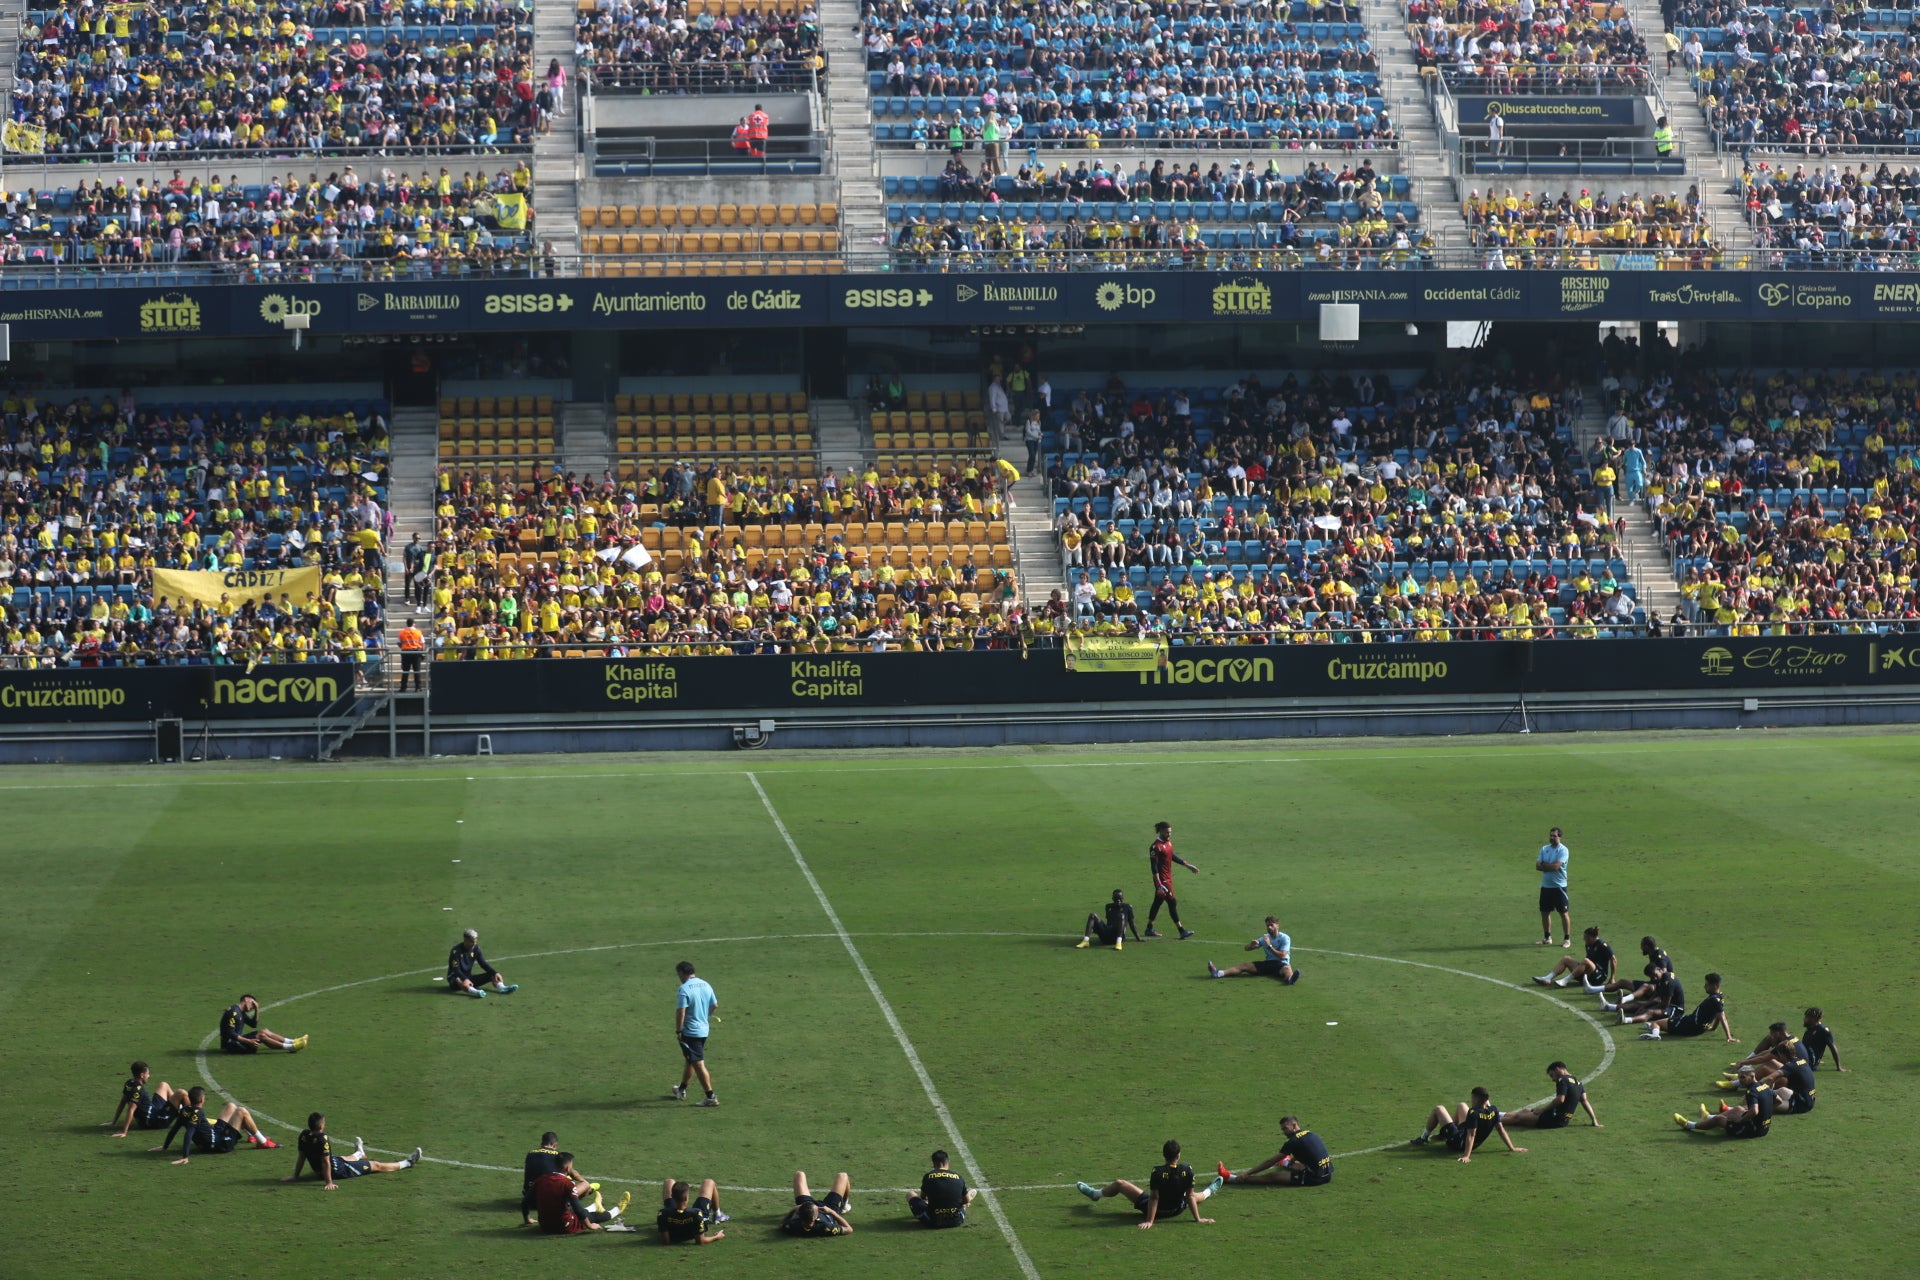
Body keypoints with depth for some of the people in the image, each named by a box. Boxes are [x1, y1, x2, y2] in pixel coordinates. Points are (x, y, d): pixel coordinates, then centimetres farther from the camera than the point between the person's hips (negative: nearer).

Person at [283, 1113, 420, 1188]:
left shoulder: (304, 1135, -12)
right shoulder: (322, 1139, -35)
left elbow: (301, 1156, -3)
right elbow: (326, 1162, -32)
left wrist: (295, 1175, 7)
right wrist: (329, 1182, -27)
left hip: (318, 1170, 8)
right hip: (337, 1171, -8)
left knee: (346, 1159, 42)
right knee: (376, 1165, 8)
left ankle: (359, 1153, 79)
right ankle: (407, 1163, 22)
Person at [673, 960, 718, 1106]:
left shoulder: (684, 989, -18)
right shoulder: (705, 985, 5)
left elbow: (681, 1012, -22)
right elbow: (715, 1005, 14)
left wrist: (678, 1031, -12)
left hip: (690, 1032, -8)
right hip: (704, 1030, 8)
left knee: (699, 1064, -4)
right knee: (690, 1061, 23)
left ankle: (711, 1098, -5)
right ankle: (682, 1090, 39)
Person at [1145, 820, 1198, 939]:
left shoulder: (1168, 842, 8)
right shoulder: (1156, 847, -20)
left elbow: (1172, 856, 23)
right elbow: (1154, 867, -21)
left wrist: (1188, 865, 26)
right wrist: (1159, 884, -24)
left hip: (1168, 878, 9)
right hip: (1162, 880, -9)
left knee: (1158, 902, 16)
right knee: (1172, 903, -6)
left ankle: (1149, 929, 25)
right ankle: (1181, 931, -2)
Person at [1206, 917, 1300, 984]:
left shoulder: (1285, 938, -4)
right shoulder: (1265, 938, 12)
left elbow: (1282, 956, -16)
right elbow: (1246, 948, 12)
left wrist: (1269, 946, -19)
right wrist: (1252, 945, -12)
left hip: (1281, 964, -5)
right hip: (1268, 964, 5)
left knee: (1287, 969, -41)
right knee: (1245, 966, -11)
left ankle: (1290, 979, -79)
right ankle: (1219, 973, -27)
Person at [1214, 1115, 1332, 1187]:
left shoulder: (1294, 1141, -11)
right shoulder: (1310, 1134, 12)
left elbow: (1270, 1161, -8)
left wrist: (1247, 1174, -4)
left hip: (1313, 1178, -8)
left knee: (1271, 1176, -4)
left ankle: (1231, 1178, -2)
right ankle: (1286, 1163, 77)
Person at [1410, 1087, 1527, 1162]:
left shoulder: (1474, 1113, -34)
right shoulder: (1494, 1111, -14)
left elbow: (1471, 1136, -38)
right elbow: (1501, 1130, -9)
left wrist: (1466, 1156, -41)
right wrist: (1512, 1148, -1)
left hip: (1458, 1142, -8)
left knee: (1438, 1109, 7)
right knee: (1462, 1105, 27)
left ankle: (1423, 1138, 24)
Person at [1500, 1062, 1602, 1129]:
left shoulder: (1562, 1080, -15)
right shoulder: (1577, 1082, 12)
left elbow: (1560, 1100, -26)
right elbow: (1584, 1101, 8)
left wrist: (1543, 1109, -15)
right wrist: (1594, 1120, 5)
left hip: (1555, 1120, -9)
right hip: (1565, 1121, 9)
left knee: (1518, 1117, -2)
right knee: (1527, 1110, 24)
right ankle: (1502, 1115, 35)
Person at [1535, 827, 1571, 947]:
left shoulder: (1563, 850, -10)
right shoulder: (1544, 849, 9)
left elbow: (1556, 866, -21)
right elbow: (1538, 866, 0)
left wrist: (1544, 865, -6)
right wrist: (1550, 866, -13)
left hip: (1559, 886, -6)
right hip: (1545, 886, 6)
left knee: (1563, 913, -2)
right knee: (1545, 912, 11)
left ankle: (1567, 939, 3)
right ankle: (1547, 938, 23)